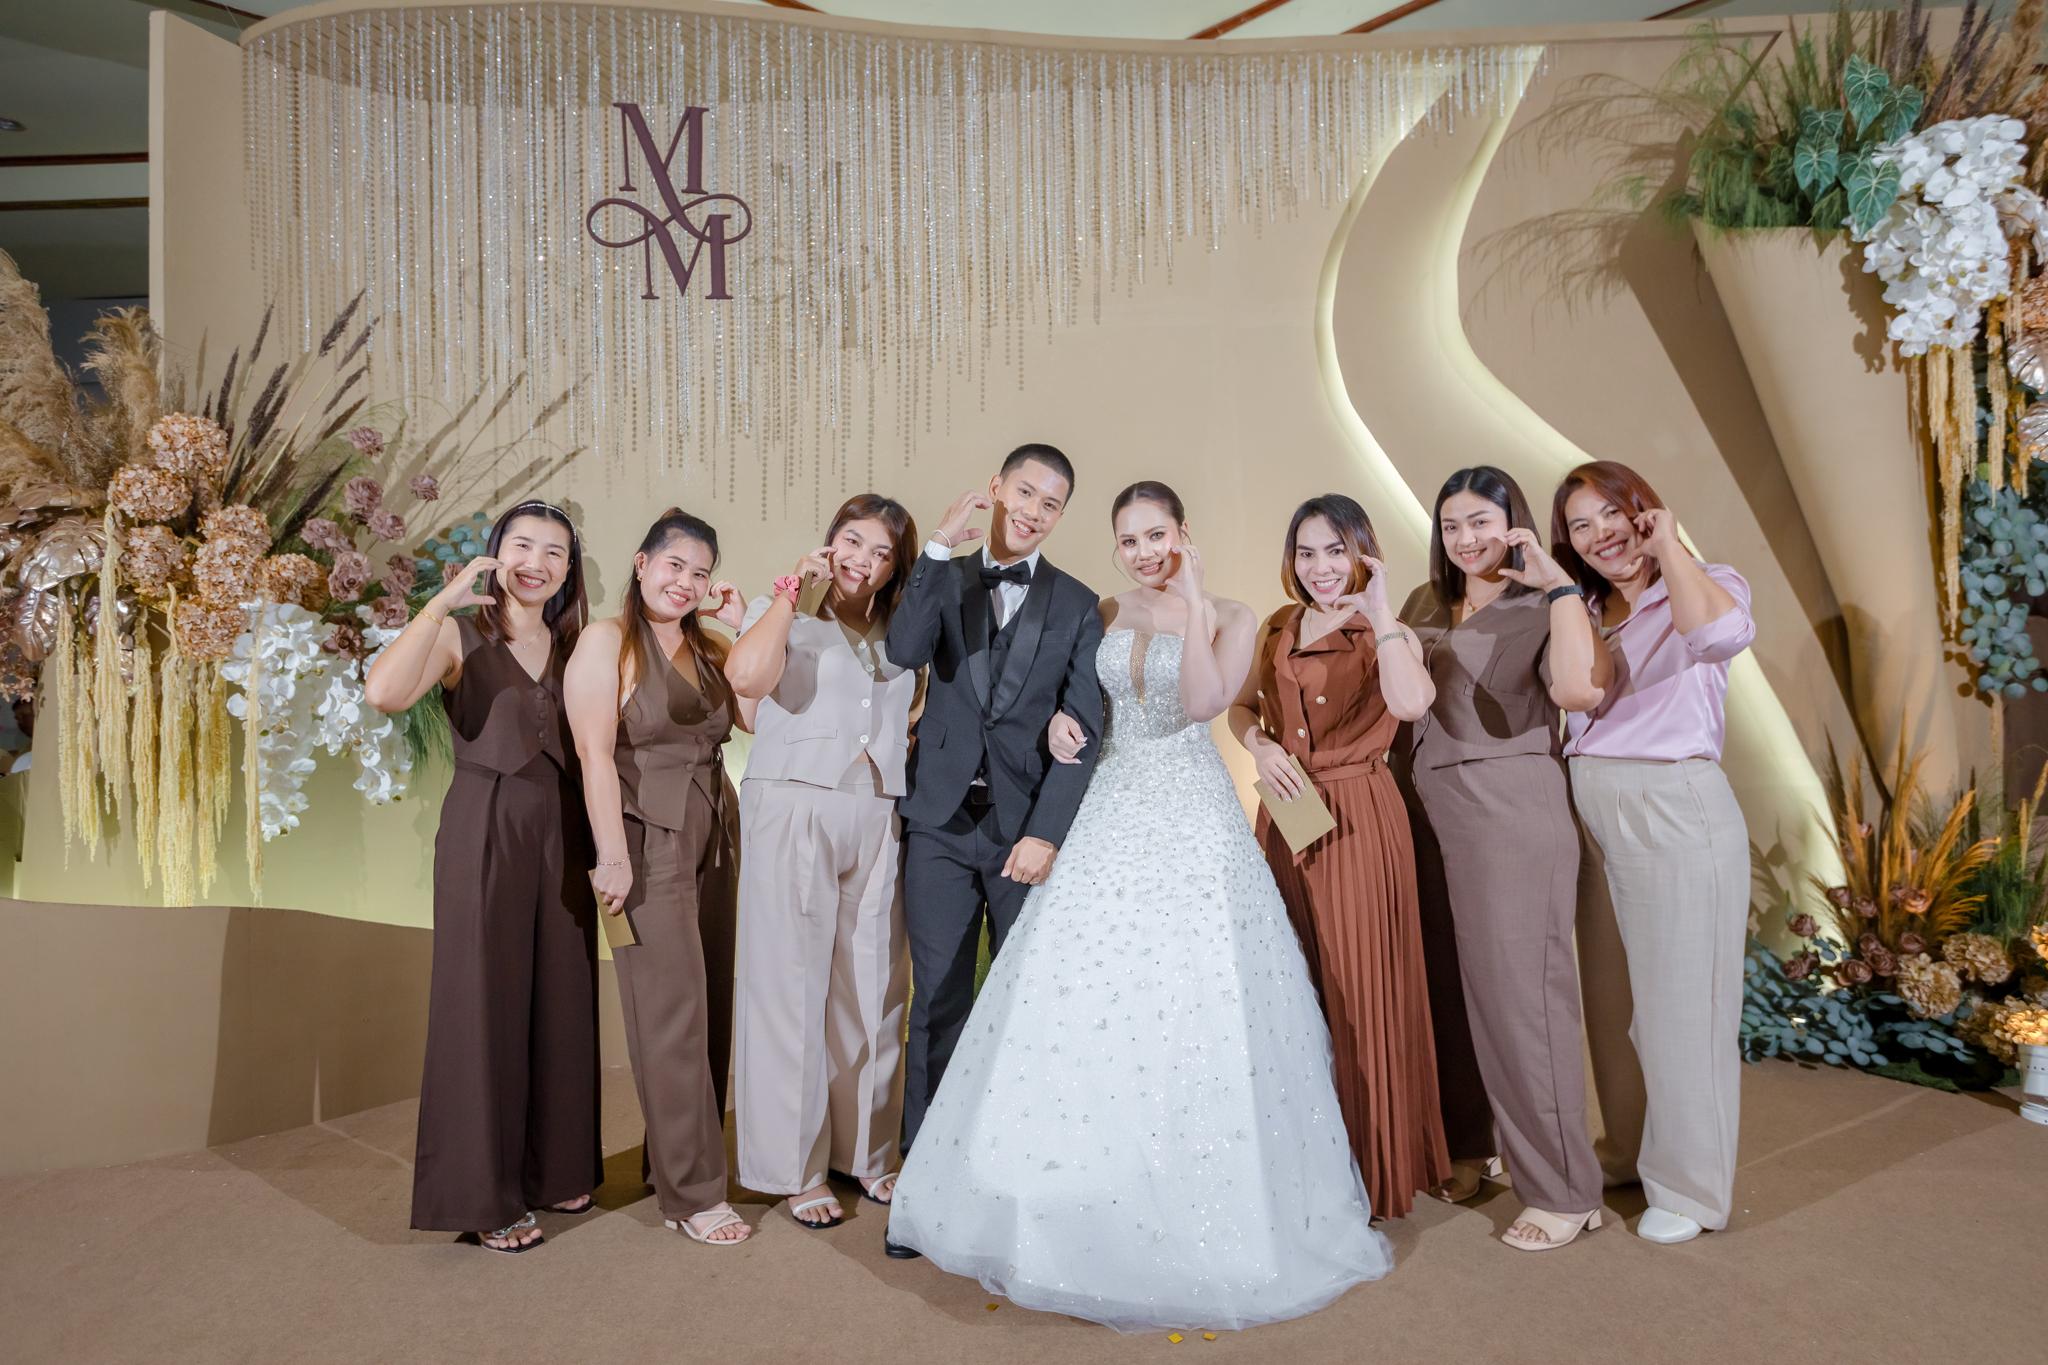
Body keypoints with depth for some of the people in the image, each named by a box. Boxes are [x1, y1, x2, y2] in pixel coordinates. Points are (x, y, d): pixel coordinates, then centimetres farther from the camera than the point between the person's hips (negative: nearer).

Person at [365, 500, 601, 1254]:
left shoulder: (574, 647, 10)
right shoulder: (462, 636, -3)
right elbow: (382, 692, -23)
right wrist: (445, 600, -21)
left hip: (562, 837, 5)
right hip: (485, 833, -4)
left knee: (561, 1001, 11)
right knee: (485, 1003, 2)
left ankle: (552, 1167, 28)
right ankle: (484, 1196, 15)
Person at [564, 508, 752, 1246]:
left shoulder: (708, 648, 13)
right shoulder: (607, 641, -5)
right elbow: (595, 753, -13)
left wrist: (740, 629, 1)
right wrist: (612, 857, -18)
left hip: (714, 840, 6)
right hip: (650, 845, -6)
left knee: (711, 1007, 11)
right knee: (672, 1013, -2)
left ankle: (673, 1155, 28)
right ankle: (692, 1191, 9)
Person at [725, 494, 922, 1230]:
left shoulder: (900, 636, 17)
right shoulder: (782, 615, 3)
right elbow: (746, 675, -19)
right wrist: (791, 589, -11)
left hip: (876, 825, 4)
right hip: (793, 816, -4)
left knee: (870, 990, 9)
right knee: (792, 989, 2)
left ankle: (864, 1151, 26)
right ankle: (796, 1168, 16)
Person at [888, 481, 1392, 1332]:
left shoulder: (1230, 617, -1)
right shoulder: (1106, 614, 11)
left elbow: (1204, 702, -17)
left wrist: (1194, 602, -16)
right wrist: (1064, 721, -5)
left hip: (1194, 819, -4)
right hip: (1113, 814, 4)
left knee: (1191, 1004, -3)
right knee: (1082, 994, 3)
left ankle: (1199, 1216, 15)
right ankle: (1096, 1205, 20)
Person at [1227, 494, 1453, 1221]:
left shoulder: (1383, 634, -6)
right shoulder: (1277, 629, 9)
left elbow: (1410, 703, -27)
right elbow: (1240, 706, 19)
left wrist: (1379, 609, -22)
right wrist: (1257, 743, -2)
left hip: (1357, 821, -5)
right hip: (1285, 820, 5)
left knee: (1359, 993, 1)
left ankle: (1373, 1171, 19)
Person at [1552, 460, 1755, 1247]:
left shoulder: (1709, 585, -2)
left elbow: (1723, 633, -27)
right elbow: (1568, 701, 7)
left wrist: (1667, 545, -16)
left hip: (1677, 818, -5)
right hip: (1592, 819, 6)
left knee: (1679, 1003, 5)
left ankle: (1688, 1187, 22)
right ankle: (1626, 1153, 33)